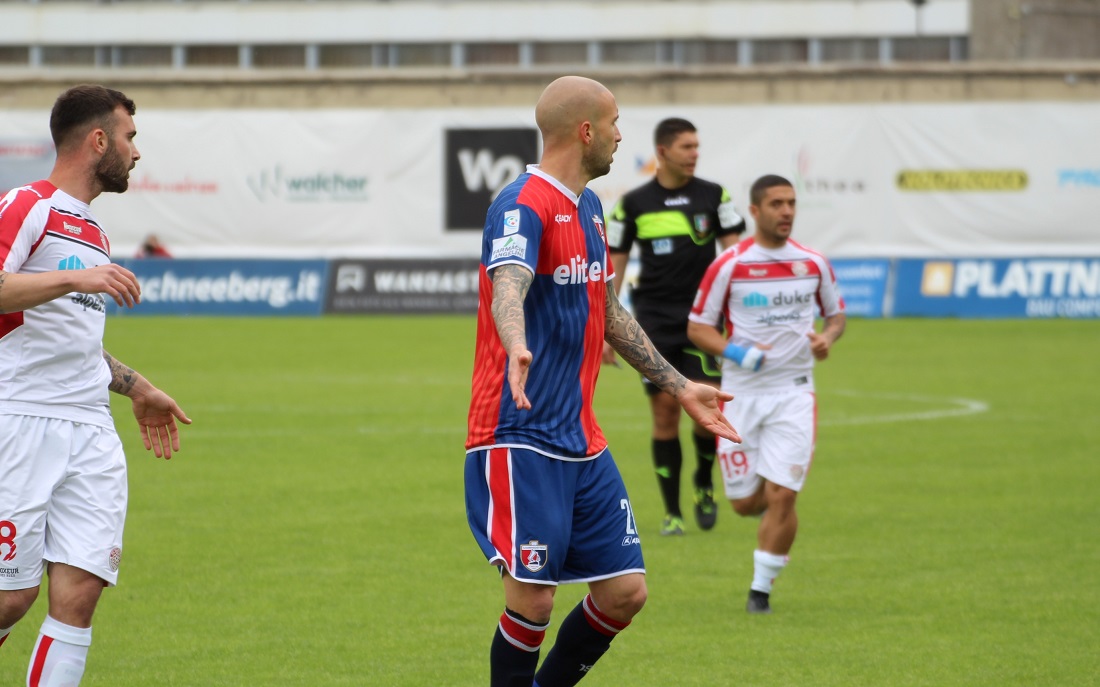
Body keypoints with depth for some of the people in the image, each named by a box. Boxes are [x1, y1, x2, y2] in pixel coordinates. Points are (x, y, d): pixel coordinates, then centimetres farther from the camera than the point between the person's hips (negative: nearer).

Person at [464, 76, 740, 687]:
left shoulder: (588, 206, 16)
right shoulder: (524, 205, -14)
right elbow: (507, 289, -34)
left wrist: (679, 388, 31)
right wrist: (516, 348, -55)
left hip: (581, 441, 9)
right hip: (520, 441, -9)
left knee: (624, 591, 4)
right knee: (533, 598, -11)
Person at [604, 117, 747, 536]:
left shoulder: (713, 196, 2)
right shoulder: (634, 204, 2)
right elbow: (614, 266, 7)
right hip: (654, 321, 0)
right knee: (665, 414, -1)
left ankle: (704, 481, 17)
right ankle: (672, 512, 8)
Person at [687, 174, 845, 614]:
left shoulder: (813, 264, 1)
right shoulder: (729, 265, -6)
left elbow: (836, 313, 16)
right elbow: (697, 328, -1)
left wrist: (827, 337, -7)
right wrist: (735, 352, -18)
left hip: (793, 392, 0)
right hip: (741, 392, 0)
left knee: (781, 497, -11)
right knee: (745, 502, 4)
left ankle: (761, 589, 3)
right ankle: (771, 506, 41)